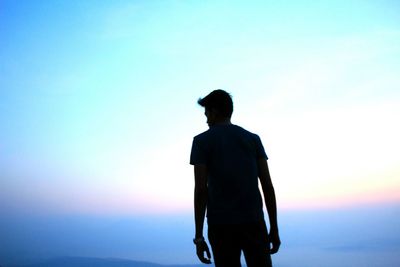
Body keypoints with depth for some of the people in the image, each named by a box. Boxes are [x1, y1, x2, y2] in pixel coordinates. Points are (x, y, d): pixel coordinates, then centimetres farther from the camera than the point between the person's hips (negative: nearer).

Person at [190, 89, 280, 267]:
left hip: (220, 225, -2)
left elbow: (200, 189, -7)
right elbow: (267, 185, 4)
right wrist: (274, 229, 8)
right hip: (253, 222, 2)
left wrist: (199, 237, -4)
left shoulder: (201, 141, 1)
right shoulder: (253, 139, 10)